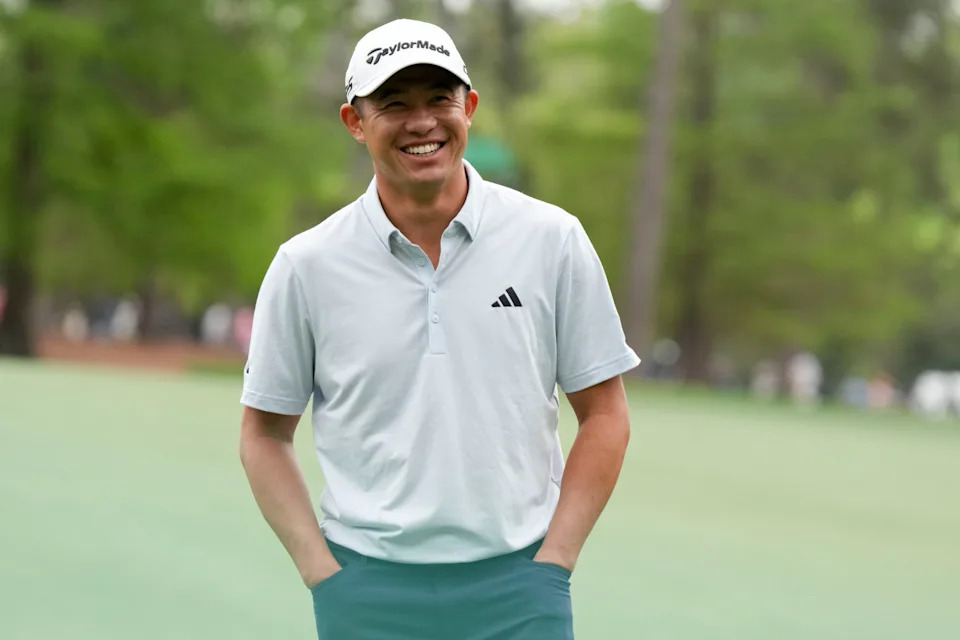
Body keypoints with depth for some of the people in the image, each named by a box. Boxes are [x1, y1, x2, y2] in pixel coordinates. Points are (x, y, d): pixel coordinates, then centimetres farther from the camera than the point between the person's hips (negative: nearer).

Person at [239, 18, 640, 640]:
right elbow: (265, 434, 8)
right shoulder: (306, 265, 1)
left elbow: (604, 414, 5)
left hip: (516, 587, 0)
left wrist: (552, 561, -3)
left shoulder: (552, 240, 1)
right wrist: (323, 572, -2)